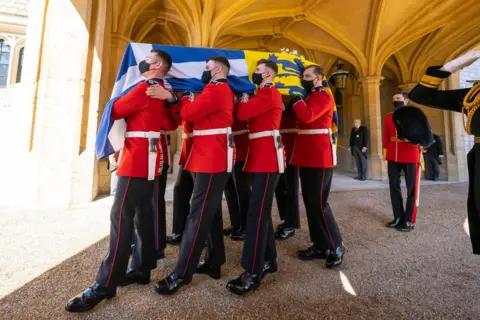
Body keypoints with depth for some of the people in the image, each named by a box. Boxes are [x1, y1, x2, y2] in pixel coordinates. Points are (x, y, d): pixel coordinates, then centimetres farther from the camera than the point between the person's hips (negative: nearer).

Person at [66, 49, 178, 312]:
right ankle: (141, 269, 24)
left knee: (121, 218, -7)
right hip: (150, 160, 10)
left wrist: (111, 106, 14)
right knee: (143, 215, 12)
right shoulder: (162, 92, 18)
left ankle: (105, 286, 2)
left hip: (138, 160, -10)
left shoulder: (144, 88, -10)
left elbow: (114, 111, -6)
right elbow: (169, 123, 19)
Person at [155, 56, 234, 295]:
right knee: (211, 212, 14)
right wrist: (191, 103, 6)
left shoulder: (216, 89, -8)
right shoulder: (223, 91, 23)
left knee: (198, 215, -6)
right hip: (215, 159, 11)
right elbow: (200, 115, 20)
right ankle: (213, 263, 26)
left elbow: (189, 114, -14)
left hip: (212, 160, -11)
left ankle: (182, 274, 5)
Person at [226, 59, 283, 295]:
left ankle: (252, 274, -3)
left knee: (256, 213, -11)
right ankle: (269, 260, 26)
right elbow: (248, 115, 21)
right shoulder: (264, 94, 26)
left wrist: (243, 96, 3)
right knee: (262, 211, 13)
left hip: (268, 158, -10)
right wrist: (247, 99, 10)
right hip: (261, 156, 10)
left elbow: (242, 113, -15)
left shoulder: (269, 93, -5)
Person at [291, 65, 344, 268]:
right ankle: (320, 246, 23)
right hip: (308, 158, 9)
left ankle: (336, 247, 12)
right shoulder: (310, 98, 23)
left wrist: (296, 100, -9)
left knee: (318, 203, -6)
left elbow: (308, 116, -24)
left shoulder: (324, 97, -6)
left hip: (320, 159, -9)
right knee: (310, 202, 11)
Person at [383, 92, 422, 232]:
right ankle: (398, 217, 22)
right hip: (393, 157, 4)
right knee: (394, 187, 8)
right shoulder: (388, 117, 11)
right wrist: (385, 153, 9)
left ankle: (409, 220, 14)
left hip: (410, 157, -3)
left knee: (412, 189, 4)